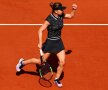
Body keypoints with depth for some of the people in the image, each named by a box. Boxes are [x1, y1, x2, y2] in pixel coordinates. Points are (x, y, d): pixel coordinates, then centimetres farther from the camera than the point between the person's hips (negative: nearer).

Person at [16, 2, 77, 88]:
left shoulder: (61, 16, -5)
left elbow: (71, 16, 15)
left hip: (59, 42, 6)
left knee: (62, 63, 0)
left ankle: (57, 79, 24)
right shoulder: (49, 19, -24)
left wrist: (74, 9, -4)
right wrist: (40, 43, -25)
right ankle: (23, 62, 29)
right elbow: (40, 31, -21)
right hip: (50, 42, -6)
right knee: (41, 62, 8)